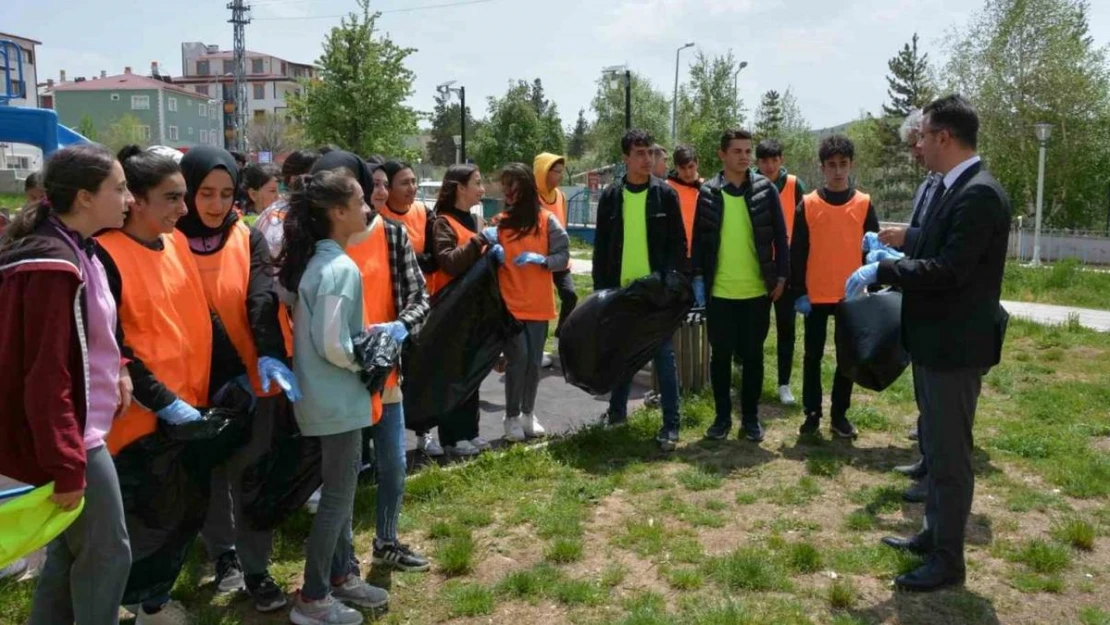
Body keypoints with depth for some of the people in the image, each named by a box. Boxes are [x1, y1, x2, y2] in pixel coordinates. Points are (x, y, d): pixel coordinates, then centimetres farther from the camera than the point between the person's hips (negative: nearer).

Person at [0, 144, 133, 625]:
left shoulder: (73, 250, 8)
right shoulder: (53, 268, -22)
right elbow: (46, 379, -24)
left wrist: (115, 370, 3)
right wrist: (66, 467, -21)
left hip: (74, 432, 10)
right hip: (69, 439, -10)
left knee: (70, 547, 21)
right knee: (107, 552, 3)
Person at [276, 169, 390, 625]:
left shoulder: (314, 261, 7)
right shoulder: (341, 269, -22)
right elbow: (335, 347, -24)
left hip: (327, 396, 9)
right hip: (338, 399, -9)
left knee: (340, 488, 20)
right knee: (338, 494, 3)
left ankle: (341, 575, 34)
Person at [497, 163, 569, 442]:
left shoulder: (546, 220, 0)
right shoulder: (499, 222, 4)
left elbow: (563, 256, -3)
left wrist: (541, 259, -19)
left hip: (539, 303, 1)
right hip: (509, 303, -1)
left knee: (534, 360, 7)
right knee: (517, 358, -5)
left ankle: (528, 414, 21)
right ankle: (512, 417, 7)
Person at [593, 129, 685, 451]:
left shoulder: (665, 194, -1)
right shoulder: (611, 196, 4)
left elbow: (679, 244, -1)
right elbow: (601, 247, 6)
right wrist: (601, 289, 1)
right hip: (620, 290, 2)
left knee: (664, 356, 0)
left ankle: (671, 424, 4)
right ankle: (617, 410, 29)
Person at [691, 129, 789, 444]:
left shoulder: (765, 189, 1)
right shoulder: (708, 193, 2)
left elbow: (780, 235, 3)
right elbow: (699, 239, 6)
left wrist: (781, 276, -2)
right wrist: (697, 279, -1)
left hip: (757, 290, 0)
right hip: (719, 291, 0)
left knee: (753, 356, 8)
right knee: (720, 355, 7)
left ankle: (750, 417, 20)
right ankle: (723, 417, 20)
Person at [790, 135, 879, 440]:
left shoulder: (864, 204, 2)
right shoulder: (808, 204, -1)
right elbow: (797, 252, -1)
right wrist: (798, 292, -6)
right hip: (815, 295, -1)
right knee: (813, 356, 7)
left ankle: (840, 415, 18)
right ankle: (812, 413, 18)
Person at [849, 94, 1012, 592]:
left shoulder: (980, 194, -21)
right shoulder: (948, 188, 9)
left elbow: (947, 271, -27)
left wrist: (880, 270, -20)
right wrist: (893, 257, 5)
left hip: (956, 344, -10)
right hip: (935, 338, 10)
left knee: (950, 453, 1)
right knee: (937, 444, 20)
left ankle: (949, 561, 14)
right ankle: (936, 533, 36)